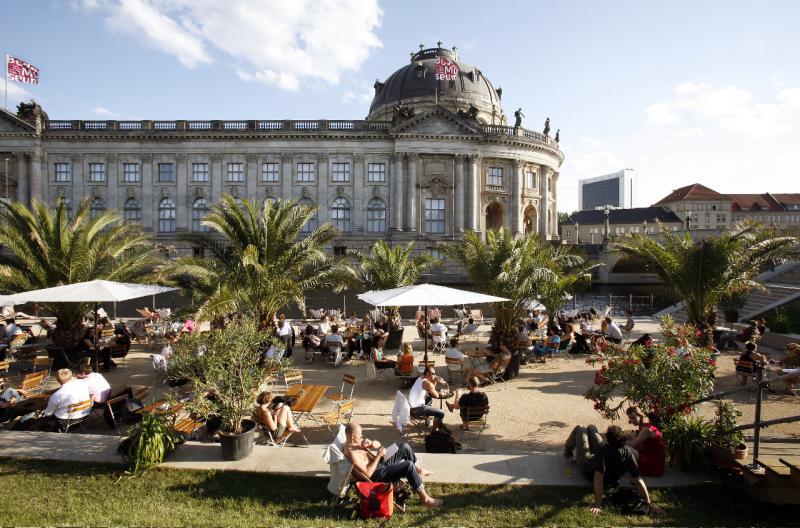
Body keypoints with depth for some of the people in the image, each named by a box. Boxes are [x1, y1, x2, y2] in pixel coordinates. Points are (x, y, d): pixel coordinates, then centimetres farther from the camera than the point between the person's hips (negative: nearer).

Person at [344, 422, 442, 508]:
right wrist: (378, 456, -23)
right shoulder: (351, 451, -26)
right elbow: (368, 473, -27)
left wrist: (371, 443, -13)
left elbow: (378, 444, 9)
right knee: (409, 465, -23)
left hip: (382, 462, 10)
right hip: (377, 475, -10)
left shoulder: (357, 441, 4)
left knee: (404, 446, 7)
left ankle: (418, 469, 25)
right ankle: (424, 498, -12)